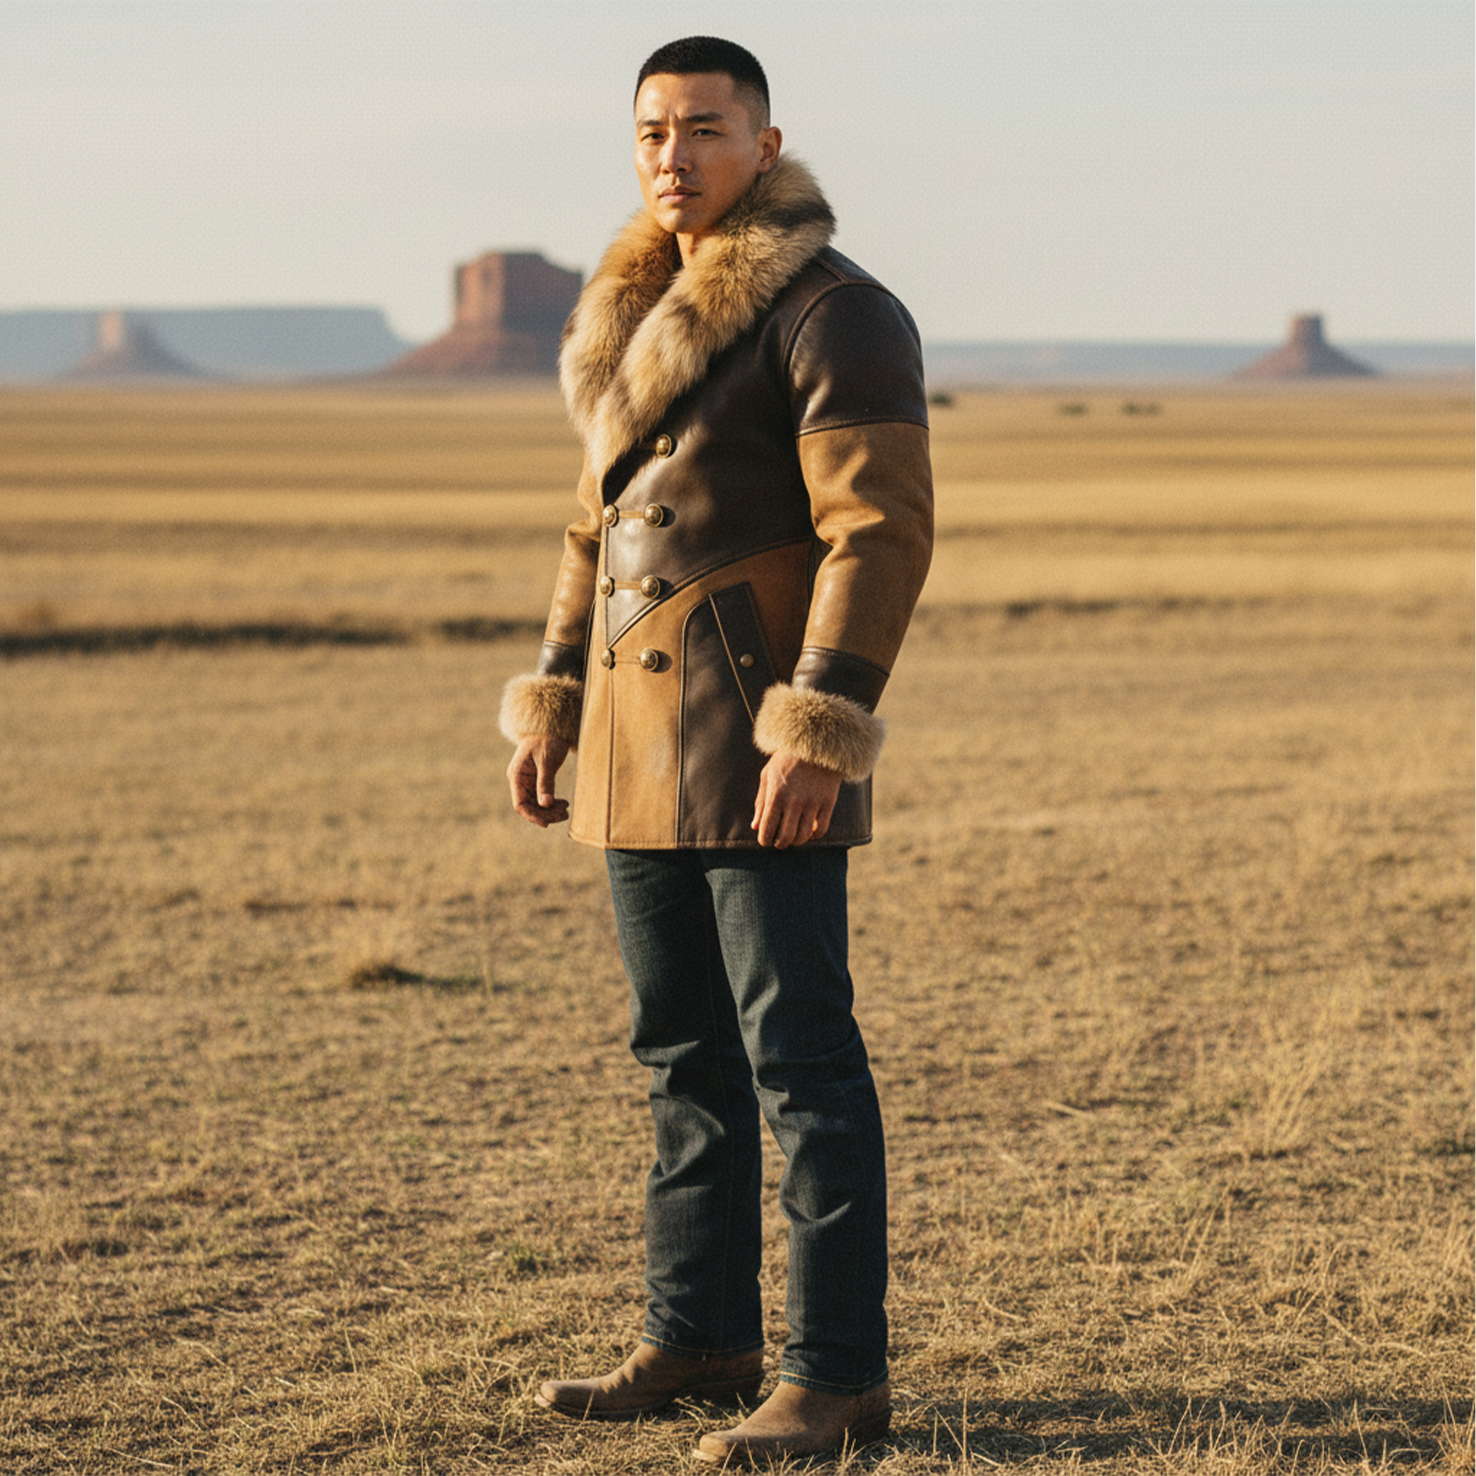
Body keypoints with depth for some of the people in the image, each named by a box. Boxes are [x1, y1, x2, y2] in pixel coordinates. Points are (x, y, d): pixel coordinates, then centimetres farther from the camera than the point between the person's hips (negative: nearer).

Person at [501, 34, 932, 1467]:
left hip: (763, 747, -9)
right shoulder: (631, 317, 17)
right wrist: (548, 701, 17)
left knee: (797, 1055, -6)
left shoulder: (830, 312, -10)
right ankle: (699, 1337, 24)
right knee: (682, 1052, 14)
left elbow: (882, 528, -17)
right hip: (643, 746, 9)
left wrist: (820, 730, -23)